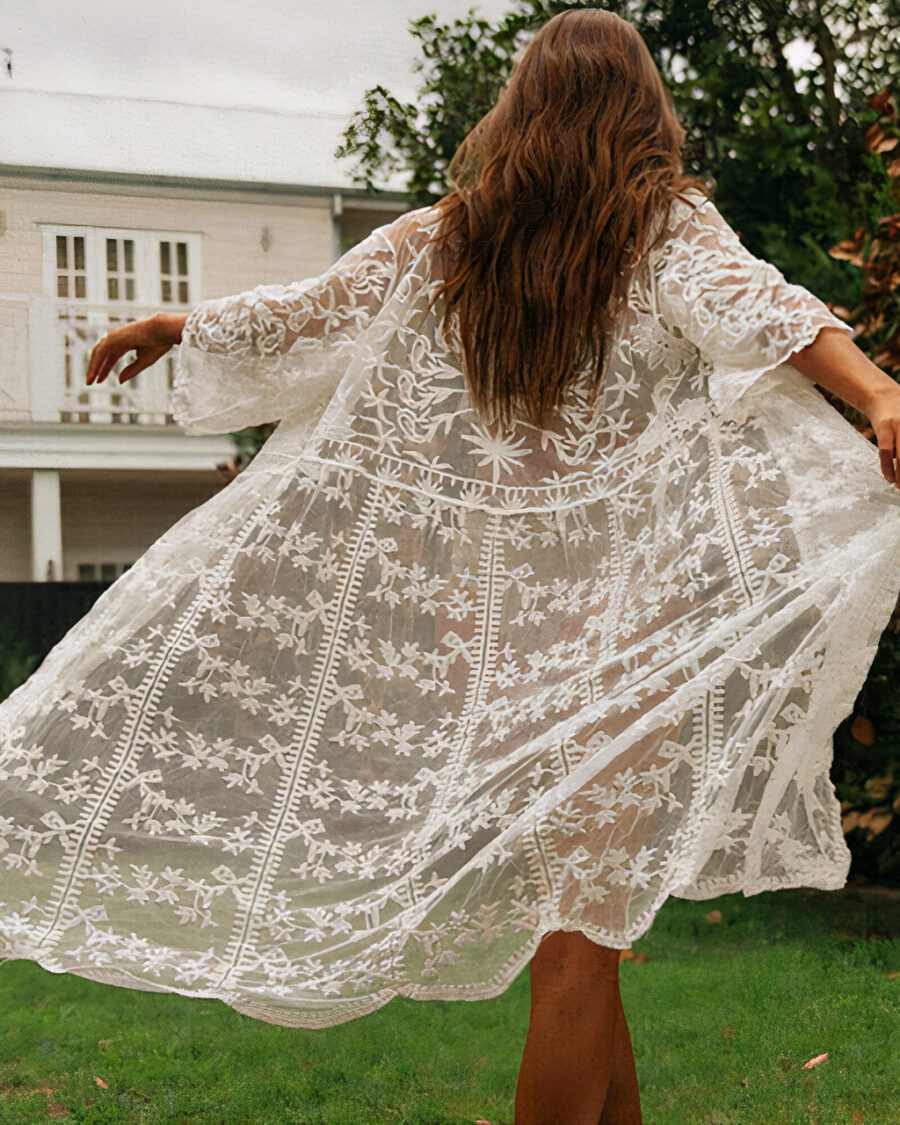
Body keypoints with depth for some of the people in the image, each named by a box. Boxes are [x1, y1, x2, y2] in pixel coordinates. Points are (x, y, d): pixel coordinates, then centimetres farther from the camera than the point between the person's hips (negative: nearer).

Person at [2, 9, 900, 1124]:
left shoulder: (438, 240, 8)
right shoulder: (668, 225, -1)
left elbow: (292, 315, 17)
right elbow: (749, 306, -21)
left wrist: (171, 325, 34)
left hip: (487, 609, 4)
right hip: (616, 617, -4)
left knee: (570, 912, 15)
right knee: (585, 932, -1)